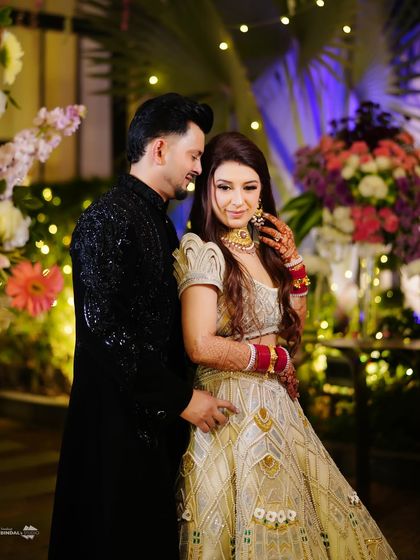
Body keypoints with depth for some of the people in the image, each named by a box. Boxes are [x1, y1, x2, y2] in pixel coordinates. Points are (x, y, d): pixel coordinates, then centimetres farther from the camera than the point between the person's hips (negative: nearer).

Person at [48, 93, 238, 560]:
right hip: (119, 421, -9)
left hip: (160, 420, 9)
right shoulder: (107, 220, -13)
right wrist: (179, 398, -15)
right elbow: (106, 328, -20)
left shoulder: (160, 224, 15)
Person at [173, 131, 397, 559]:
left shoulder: (261, 246, 7)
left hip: (276, 406, 7)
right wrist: (275, 359, -10)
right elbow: (201, 347, -22)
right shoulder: (202, 251, -13)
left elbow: (294, 327, 15)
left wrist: (292, 262, 3)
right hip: (231, 408, -7)